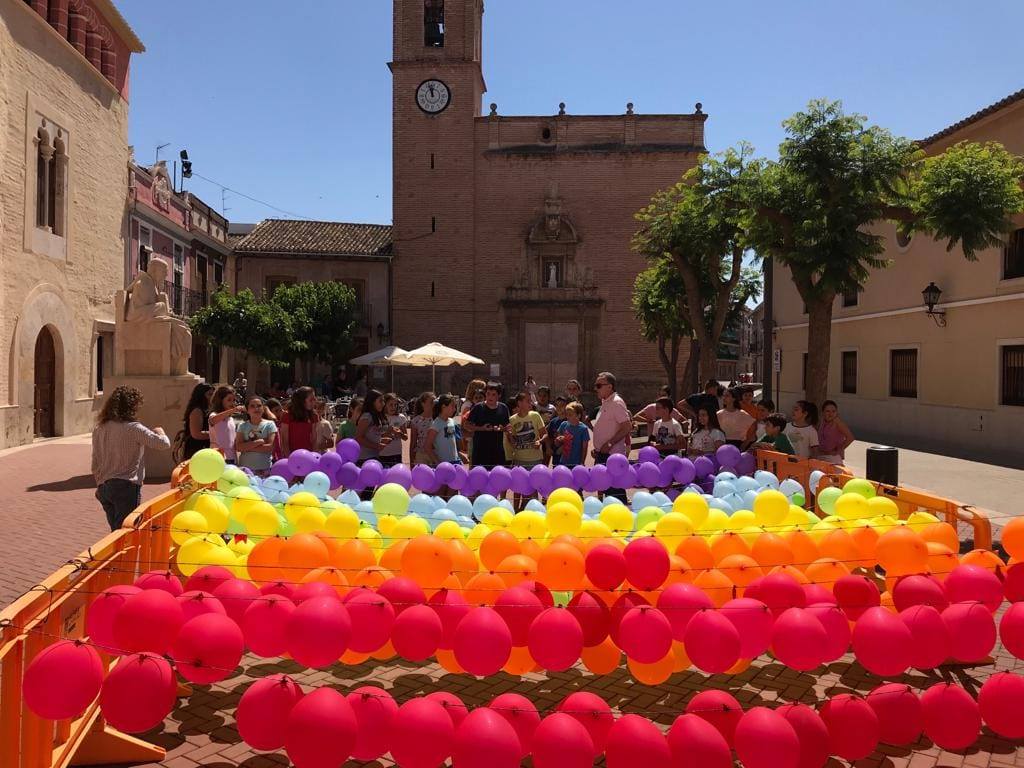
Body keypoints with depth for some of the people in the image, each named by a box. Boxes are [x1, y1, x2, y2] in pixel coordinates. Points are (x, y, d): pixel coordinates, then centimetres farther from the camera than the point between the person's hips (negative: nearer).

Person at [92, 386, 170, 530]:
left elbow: (95, 465, 13)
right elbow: (164, 444, -14)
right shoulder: (134, 428, -12)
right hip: (127, 486, -7)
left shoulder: (99, 429, 7)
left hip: (104, 487, 7)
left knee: (116, 531, 16)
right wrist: (160, 432, 8)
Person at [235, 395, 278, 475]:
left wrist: (248, 447, -9)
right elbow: (238, 447, -5)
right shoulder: (242, 426, 7)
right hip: (244, 468, 2)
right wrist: (259, 441, -12)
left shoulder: (269, 424, 1)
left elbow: (270, 447, -8)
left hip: (264, 468, -1)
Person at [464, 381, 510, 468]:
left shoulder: (503, 408, 4)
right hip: (480, 452, -3)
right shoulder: (478, 408, -6)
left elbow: (507, 426, 14)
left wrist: (501, 428, -9)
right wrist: (481, 428, -16)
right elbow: (466, 425, -2)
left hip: (498, 452, 4)